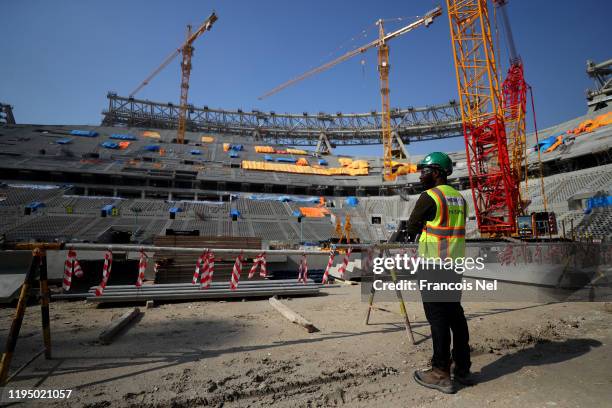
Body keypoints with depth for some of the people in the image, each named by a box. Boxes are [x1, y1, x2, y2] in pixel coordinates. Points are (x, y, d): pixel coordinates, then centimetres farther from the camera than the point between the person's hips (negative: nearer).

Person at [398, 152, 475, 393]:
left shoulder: (429, 196, -13)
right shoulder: (459, 198, 12)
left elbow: (411, 226, -3)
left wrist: (407, 235, 18)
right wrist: (422, 233, 23)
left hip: (433, 265, -8)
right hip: (455, 263, 8)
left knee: (437, 316, -1)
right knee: (455, 313, 15)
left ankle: (441, 374, 9)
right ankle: (463, 369, 27)